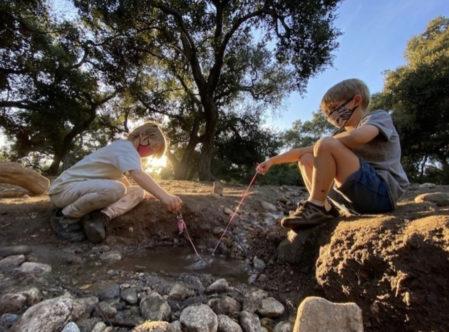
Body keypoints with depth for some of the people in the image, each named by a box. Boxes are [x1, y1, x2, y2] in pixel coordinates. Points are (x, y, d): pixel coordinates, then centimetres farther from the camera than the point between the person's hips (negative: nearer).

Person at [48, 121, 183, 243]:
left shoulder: (122, 148, 14)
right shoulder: (126, 146, -18)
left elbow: (120, 178, 30)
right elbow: (137, 174, -39)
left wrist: (142, 192, 32)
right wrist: (164, 196, -50)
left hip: (86, 189, 9)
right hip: (64, 188, -9)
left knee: (138, 192, -1)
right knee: (115, 189, -39)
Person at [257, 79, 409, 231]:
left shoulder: (379, 116, 1)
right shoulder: (343, 133, 19)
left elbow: (357, 137, -25)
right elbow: (305, 151, 15)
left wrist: (324, 144, -8)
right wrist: (272, 160, 10)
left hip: (383, 191, -7)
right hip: (357, 196, 8)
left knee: (326, 145, -23)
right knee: (305, 159, 8)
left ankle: (314, 208, -17)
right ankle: (326, 209, -8)